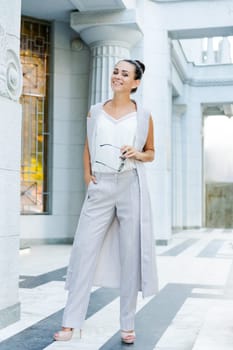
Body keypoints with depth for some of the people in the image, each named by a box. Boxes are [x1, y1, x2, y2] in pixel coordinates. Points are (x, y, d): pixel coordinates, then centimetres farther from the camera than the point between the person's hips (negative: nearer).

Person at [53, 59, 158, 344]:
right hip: (100, 187, 1)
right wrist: (87, 174, 3)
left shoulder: (143, 116, 6)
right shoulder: (95, 112, 10)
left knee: (130, 254, 2)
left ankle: (128, 325, 13)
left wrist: (137, 154, -8)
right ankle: (70, 323, 5)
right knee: (84, 248, -3)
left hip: (131, 186, -1)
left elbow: (151, 152, 14)